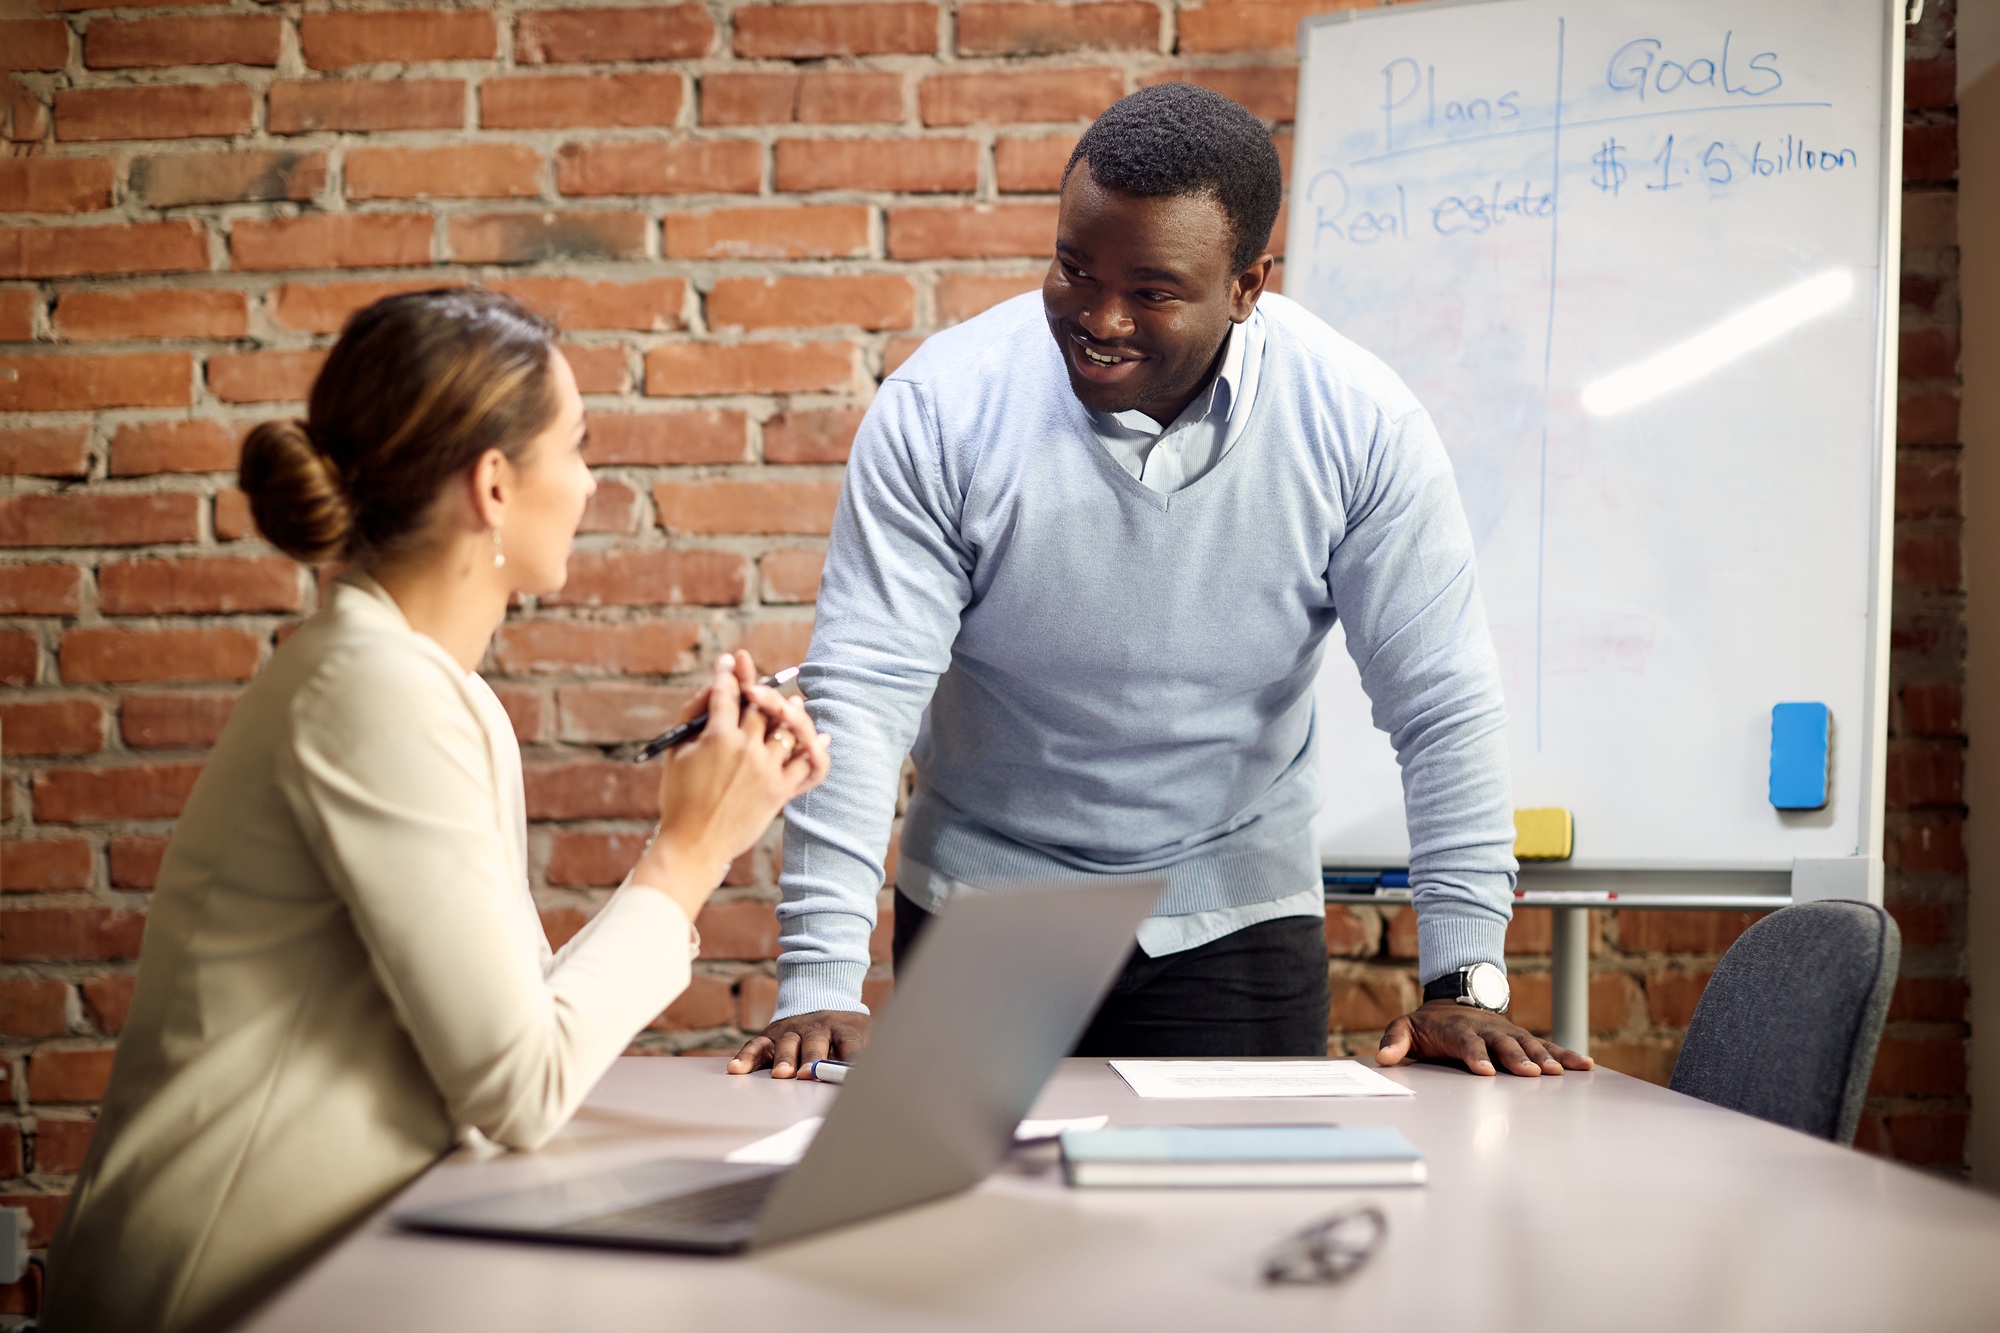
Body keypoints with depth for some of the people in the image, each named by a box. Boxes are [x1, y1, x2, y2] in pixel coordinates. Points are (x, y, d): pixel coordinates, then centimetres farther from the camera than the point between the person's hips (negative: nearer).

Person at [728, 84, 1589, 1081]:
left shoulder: (1360, 427, -14)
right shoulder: (941, 407, -16)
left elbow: (1442, 707, -10)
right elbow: (860, 692, -19)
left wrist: (1462, 980, -14)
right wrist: (819, 987, -27)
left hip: (1236, 921, 1)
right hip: (978, 918, 0)